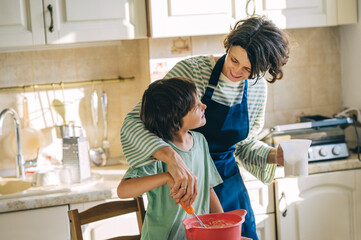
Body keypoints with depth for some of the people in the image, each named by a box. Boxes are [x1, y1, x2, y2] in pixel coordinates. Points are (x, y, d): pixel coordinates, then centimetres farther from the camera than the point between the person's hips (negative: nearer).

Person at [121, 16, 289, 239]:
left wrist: (273, 156, -9)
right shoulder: (190, 70, -20)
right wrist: (171, 156, -46)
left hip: (230, 185, 5)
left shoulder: (258, 86, -3)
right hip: (185, 185, -4)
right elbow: (134, 122, -29)